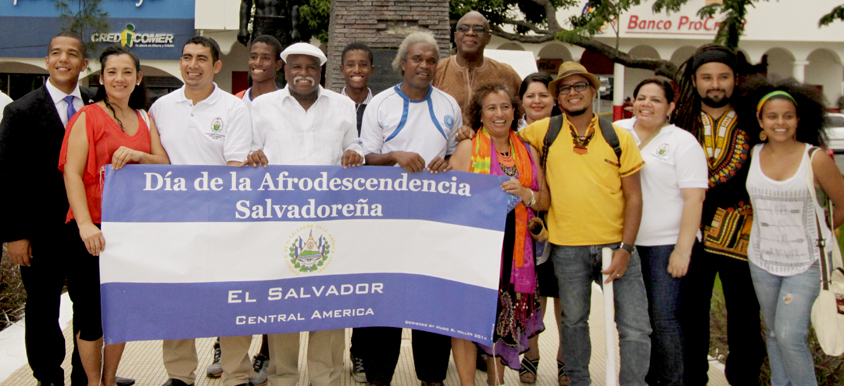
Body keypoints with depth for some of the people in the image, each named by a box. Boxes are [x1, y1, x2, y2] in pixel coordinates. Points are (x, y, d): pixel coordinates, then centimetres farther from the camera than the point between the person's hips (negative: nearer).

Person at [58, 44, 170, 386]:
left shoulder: (144, 119, 13)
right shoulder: (88, 116, -4)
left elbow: (165, 163, 7)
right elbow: (72, 173, -11)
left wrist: (136, 155, -15)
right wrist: (85, 225, -21)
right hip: (94, 227, -5)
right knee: (93, 308, 2)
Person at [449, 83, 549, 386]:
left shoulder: (529, 153, 13)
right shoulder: (467, 148, 0)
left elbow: (545, 201, 11)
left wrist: (525, 194, -8)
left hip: (515, 248, 4)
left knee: (505, 316, 9)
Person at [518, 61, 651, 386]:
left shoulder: (619, 137, 0)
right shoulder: (544, 131, 0)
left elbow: (634, 197, -1)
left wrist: (625, 249, -8)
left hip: (617, 245, 0)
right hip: (568, 247, 1)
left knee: (635, 328, -2)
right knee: (574, 321, 17)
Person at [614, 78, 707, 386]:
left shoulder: (683, 143, -3)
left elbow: (693, 199, -8)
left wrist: (683, 249, -14)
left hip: (666, 244, -4)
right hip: (625, 243, 4)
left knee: (663, 319, -4)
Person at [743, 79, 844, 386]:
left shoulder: (815, 159, -10)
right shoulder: (753, 155, 0)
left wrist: (814, 233, 7)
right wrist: (772, 228, 7)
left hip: (806, 260, -4)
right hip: (763, 258, 4)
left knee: (790, 335, -12)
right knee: (774, 334, 14)